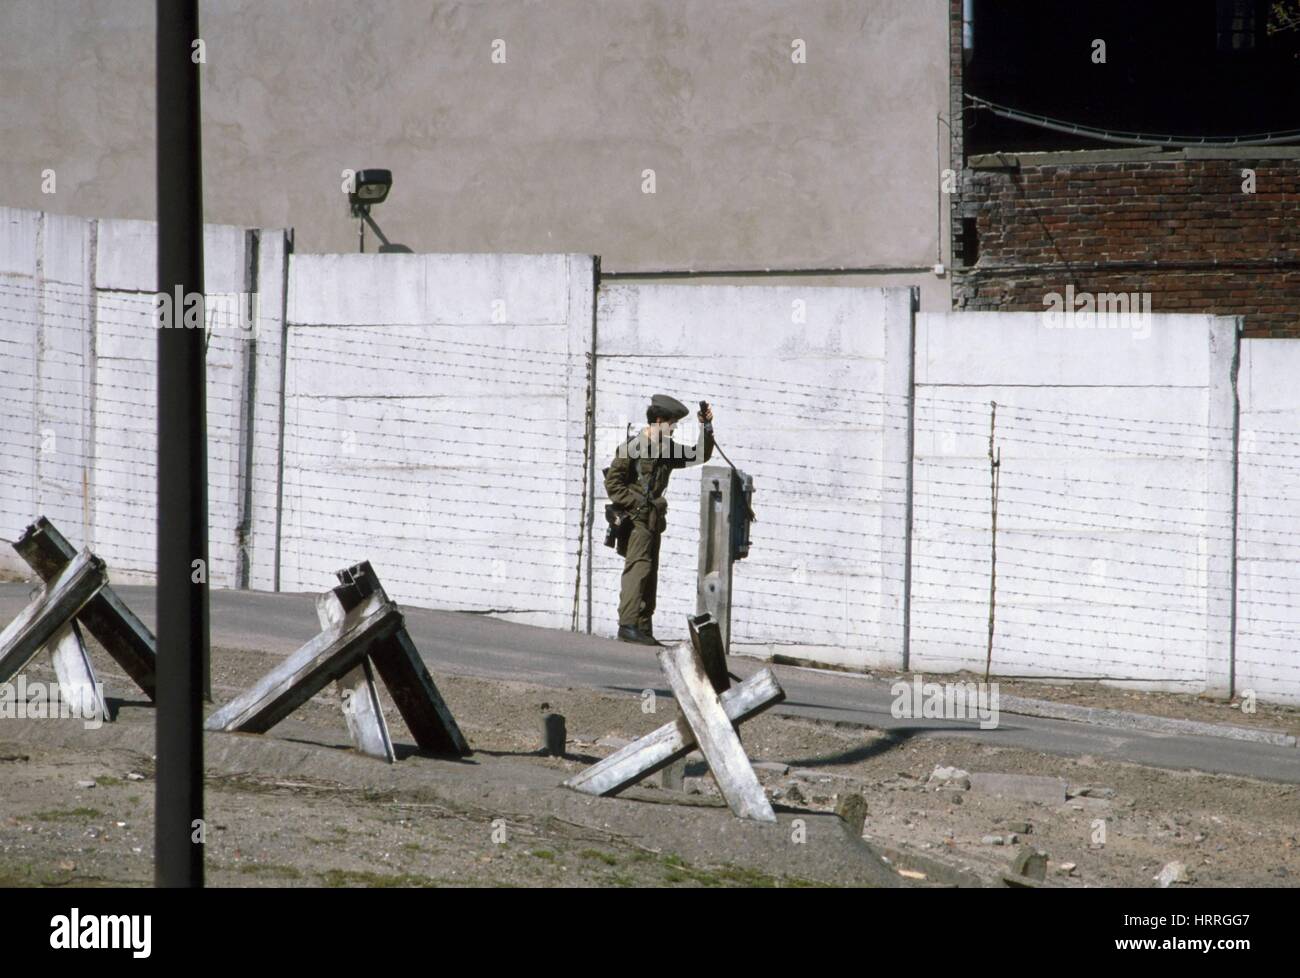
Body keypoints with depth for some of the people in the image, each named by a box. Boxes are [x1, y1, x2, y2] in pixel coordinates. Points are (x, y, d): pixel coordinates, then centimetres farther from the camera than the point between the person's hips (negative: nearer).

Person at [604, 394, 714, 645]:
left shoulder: (668, 449, 15)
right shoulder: (634, 446, -9)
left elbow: (699, 456, 21)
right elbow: (612, 482, -10)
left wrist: (707, 428, 9)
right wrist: (635, 504, -15)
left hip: (653, 519, 9)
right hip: (637, 518, -9)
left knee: (650, 574, 8)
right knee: (639, 567, -18)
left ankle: (644, 630, 9)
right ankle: (628, 626, -24)